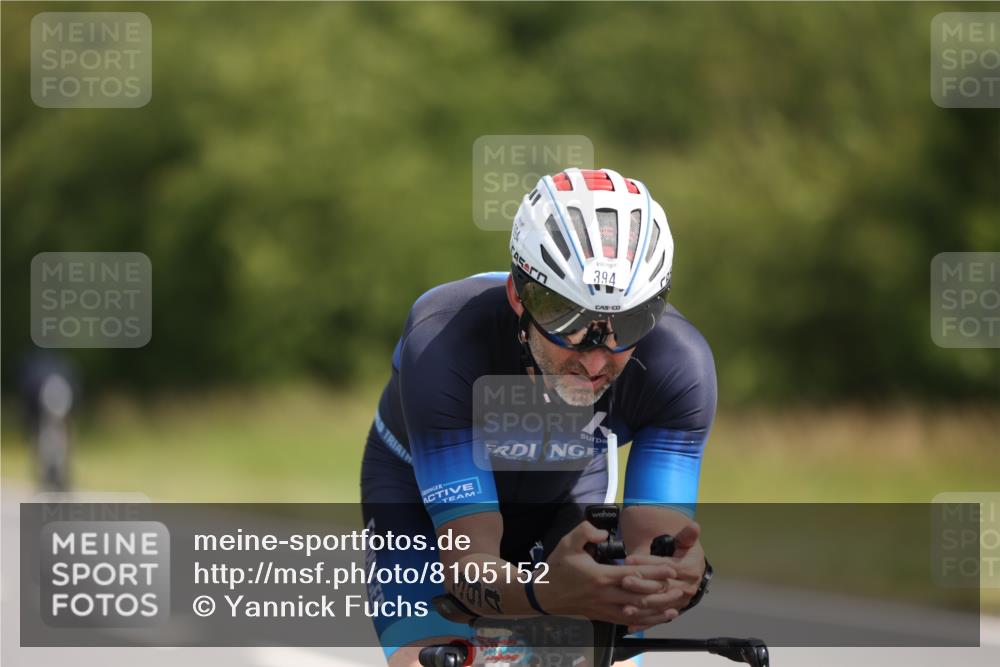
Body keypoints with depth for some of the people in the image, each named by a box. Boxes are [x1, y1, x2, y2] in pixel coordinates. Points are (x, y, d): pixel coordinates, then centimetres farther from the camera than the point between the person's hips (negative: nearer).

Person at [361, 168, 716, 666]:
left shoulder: (679, 366, -32)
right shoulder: (444, 347, -40)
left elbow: (653, 546, -32)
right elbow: (469, 563, -41)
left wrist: (677, 580, -57)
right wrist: (547, 591, -64)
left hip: (566, 500, 2)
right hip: (425, 496, -2)